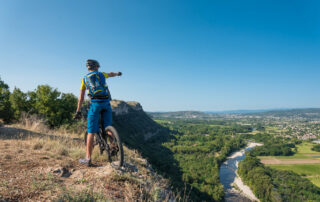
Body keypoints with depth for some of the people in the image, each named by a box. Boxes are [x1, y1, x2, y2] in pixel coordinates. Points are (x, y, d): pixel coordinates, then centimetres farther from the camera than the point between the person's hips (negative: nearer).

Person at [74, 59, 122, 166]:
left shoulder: (84, 79, 16)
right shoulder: (101, 74, 17)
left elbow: (81, 98, 16)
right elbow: (111, 74, 40)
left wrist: (78, 111, 22)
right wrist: (118, 74, 62)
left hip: (95, 103, -1)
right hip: (106, 103, 1)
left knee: (91, 132, 0)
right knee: (108, 127, 17)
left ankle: (88, 158, 2)